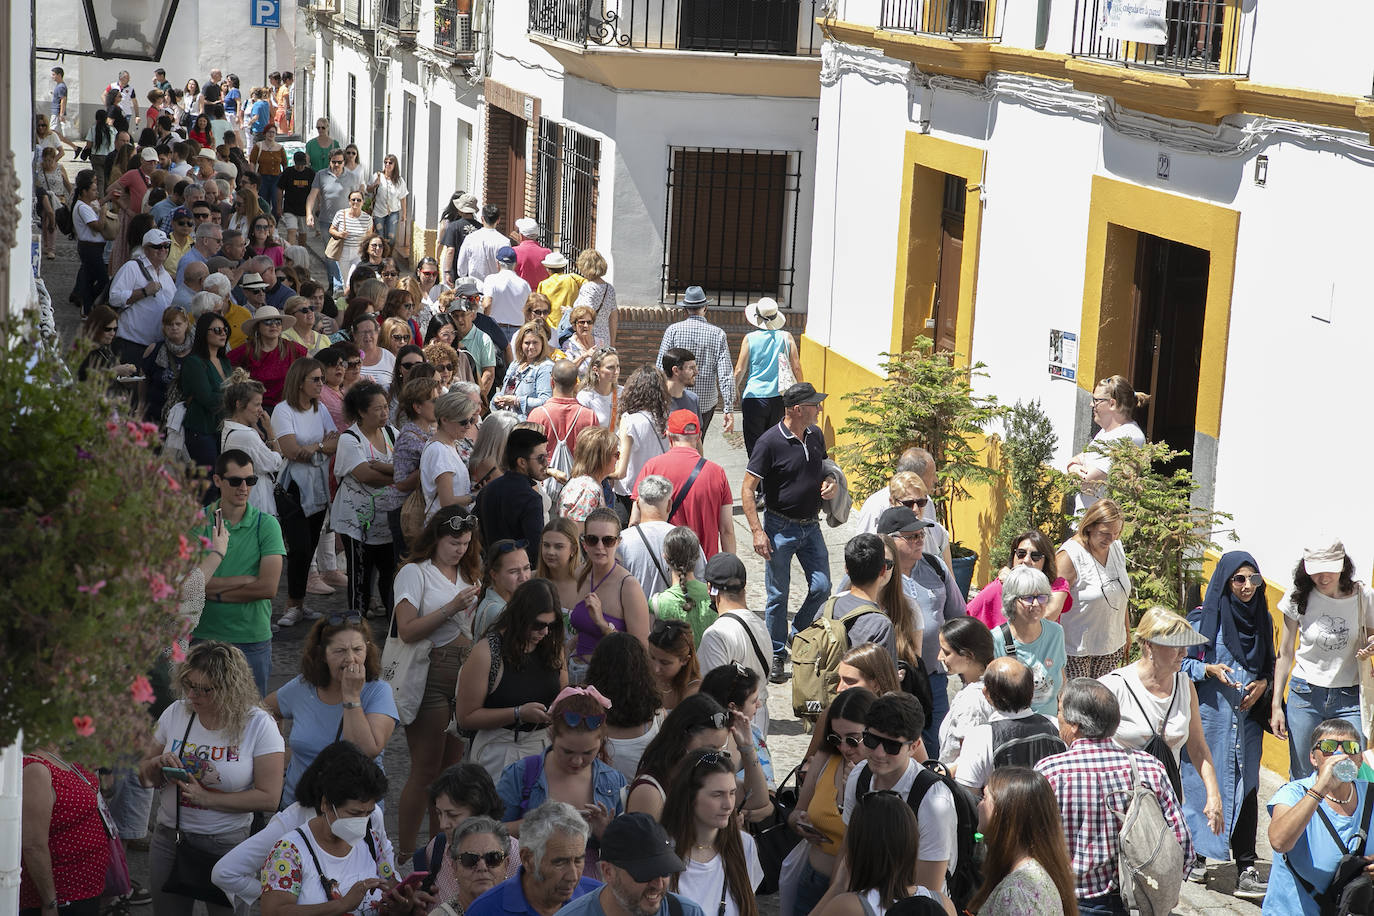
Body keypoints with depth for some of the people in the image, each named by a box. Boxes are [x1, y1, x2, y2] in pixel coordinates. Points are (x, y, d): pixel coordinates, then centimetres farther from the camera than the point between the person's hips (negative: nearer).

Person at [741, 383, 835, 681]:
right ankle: (777, 655, 17)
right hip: (781, 527, -5)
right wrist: (758, 532, -18)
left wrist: (830, 484, -2)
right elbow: (748, 489, -13)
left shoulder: (815, 435, 4)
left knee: (822, 587, 1)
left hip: (811, 526, 5)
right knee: (778, 595, 3)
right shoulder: (770, 441, -16)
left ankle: (797, 634, 25)